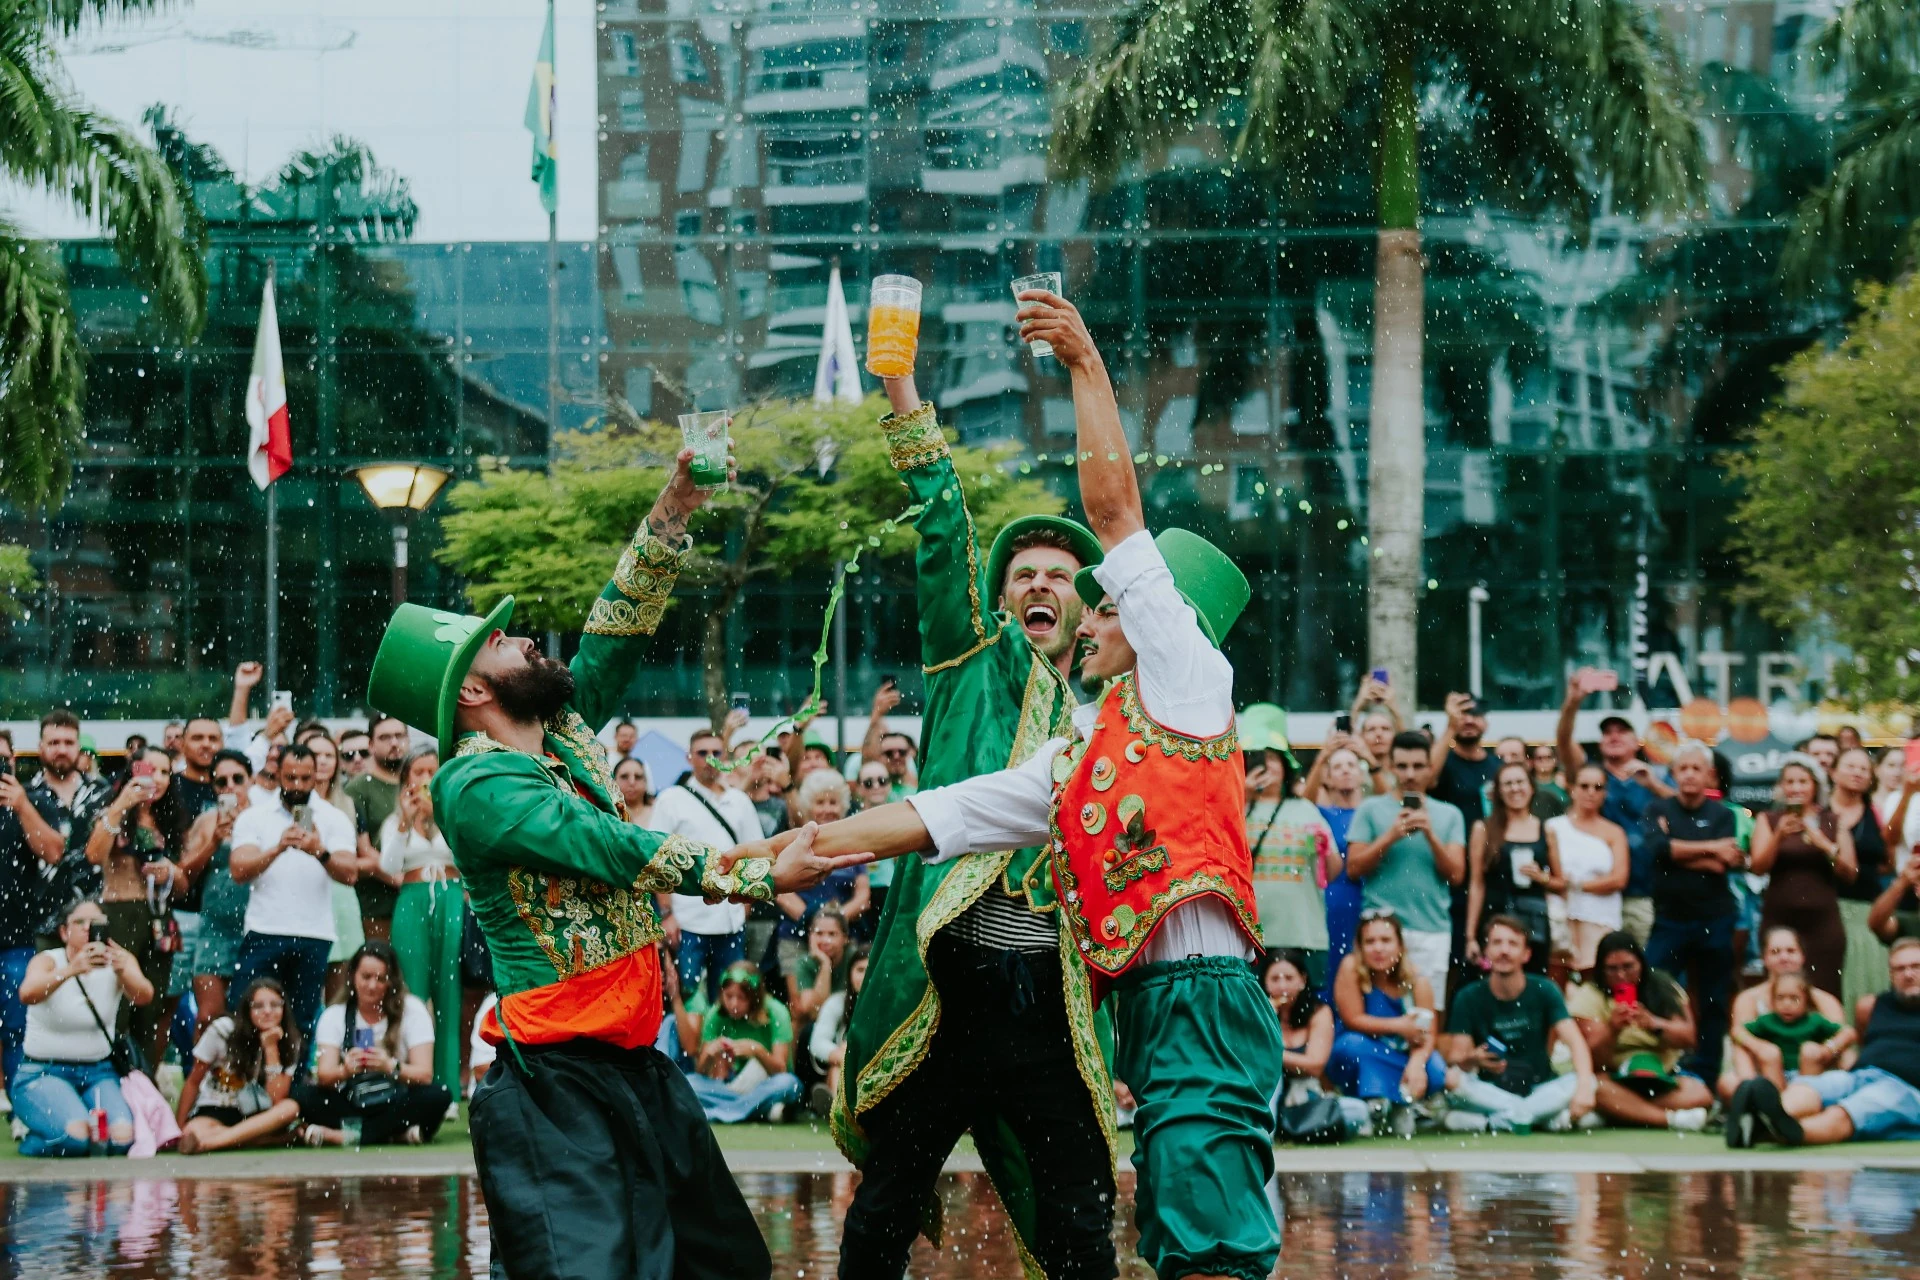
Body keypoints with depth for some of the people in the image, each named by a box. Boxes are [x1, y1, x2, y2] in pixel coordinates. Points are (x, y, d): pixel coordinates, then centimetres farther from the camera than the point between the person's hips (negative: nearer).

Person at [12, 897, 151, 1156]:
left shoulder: (120, 961, -2)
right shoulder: (48, 961, -10)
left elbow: (143, 996, -23)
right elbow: (27, 994, -33)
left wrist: (123, 972, -45)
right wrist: (72, 970, -50)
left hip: (98, 1072, 3)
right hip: (42, 1073, -3)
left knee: (122, 1139, -25)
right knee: (75, 1138, -30)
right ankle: (34, 1142, 3)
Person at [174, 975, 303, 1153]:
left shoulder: (290, 1043, -5)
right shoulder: (222, 1030, -10)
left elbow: (277, 1100, -15)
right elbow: (193, 1082, -1)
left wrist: (271, 1048, -19)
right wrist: (179, 1128, -5)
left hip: (254, 1115, 3)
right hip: (213, 1111, -3)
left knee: (290, 1108, -32)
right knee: (194, 1133, -38)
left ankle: (212, 1142, -39)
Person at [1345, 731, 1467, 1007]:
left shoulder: (1449, 815, 12)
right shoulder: (1371, 809, 8)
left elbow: (1456, 874, 5)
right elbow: (1354, 868, 2)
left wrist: (1430, 835, -9)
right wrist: (1390, 836, -10)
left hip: (1432, 929, 1)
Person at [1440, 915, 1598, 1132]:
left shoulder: (1544, 991, -4)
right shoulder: (1468, 998, -4)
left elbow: (1575, 1042, -16)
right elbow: (1455, 1059, -10)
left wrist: (1584, 1086, -36)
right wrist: (1471, 1060, -36)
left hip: (1538, 1089, 0)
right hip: (1490, 1092, 0)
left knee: (1589, 1082, -27)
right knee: (1452, 1079, -31)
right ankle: (1547, 1116, -26)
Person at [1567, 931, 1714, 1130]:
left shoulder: (1663, 988, 6)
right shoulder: (1589, 996, -1)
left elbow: (1688, 1038, -5)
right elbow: (1594, 1057, -9)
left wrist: (1654, 1024, -23)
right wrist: (1612, 1029, -29)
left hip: (1662, 1075, 2)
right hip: (1614, 1079, -2)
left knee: (1699, 1095, -27)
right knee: (1597, 1090, -37)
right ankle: (1673, 1119, -36)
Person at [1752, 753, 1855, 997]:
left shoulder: (1834, 822, 9)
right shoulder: (1769, 820, 8)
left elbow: (1849, 873, 3)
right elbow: (1759, 867, -3)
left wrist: (1825, 845, -13)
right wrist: (1779, 835, -18)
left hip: (1822, 920, 0)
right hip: (1779, 919, 0)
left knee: (1824, 994, -11)